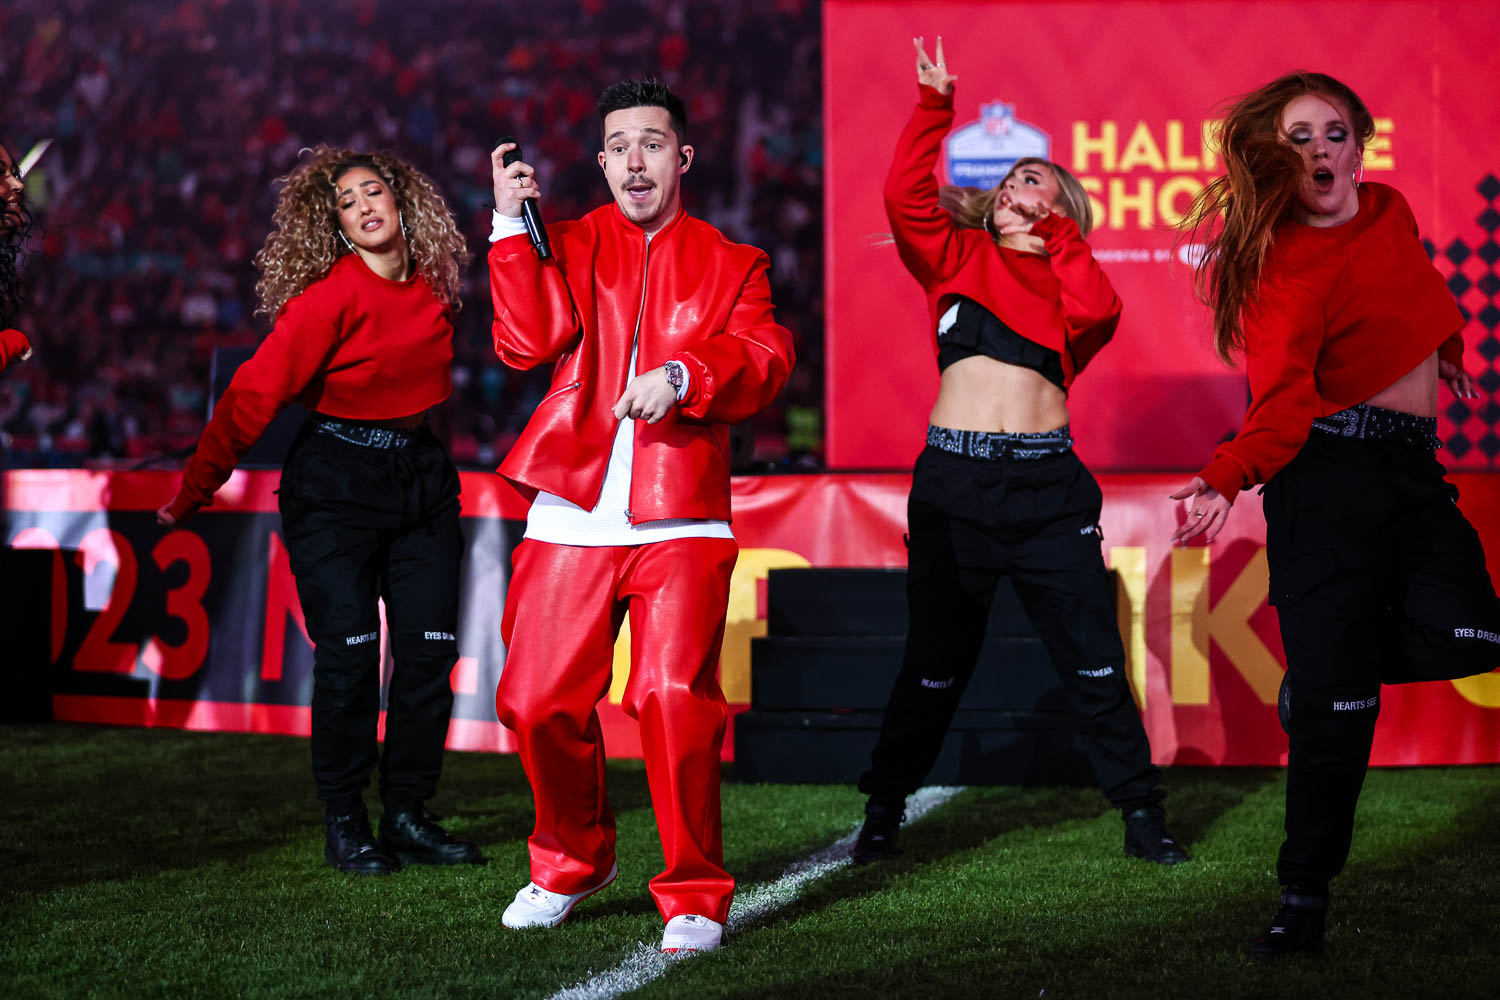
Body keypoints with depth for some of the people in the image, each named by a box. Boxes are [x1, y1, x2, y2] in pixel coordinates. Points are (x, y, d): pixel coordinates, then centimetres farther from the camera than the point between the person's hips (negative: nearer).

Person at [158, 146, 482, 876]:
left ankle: (407, 814, 12)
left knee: (431, 648, 0)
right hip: (335, 483, -5)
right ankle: (343, 823, 6)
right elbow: (255, 393, -16)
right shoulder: (329, 297, -15)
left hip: (420, 476, 5)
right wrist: (194, 493, -15)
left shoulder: (432, 289, 2)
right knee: (349, 654, -8)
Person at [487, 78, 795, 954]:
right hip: (573, 516, 2)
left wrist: (683, 374, -20)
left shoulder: (732, 264, 13)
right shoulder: (568, 248, 14)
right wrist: (513, 226, -7)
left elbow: (765, 358, -3)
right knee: (537, 700, 0)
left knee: (675, 697, -16)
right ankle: (574, 862, 26)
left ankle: (696, 896, -2)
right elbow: (528, 340, -3)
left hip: (681, 520, -2)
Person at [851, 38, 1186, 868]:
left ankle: (1142, 815, 8)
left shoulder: (1069, 276, 15)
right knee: (935, 661, 5)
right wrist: (934, 104, -2)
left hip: (1047, 483, 0)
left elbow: (1098, 311, -8)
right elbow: (906, 194, 0)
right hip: (953, 478, 0)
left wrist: (1050, 234, 1)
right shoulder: (959, 256, 15)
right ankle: (884, 810, 19)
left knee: (1094, 659, -1)